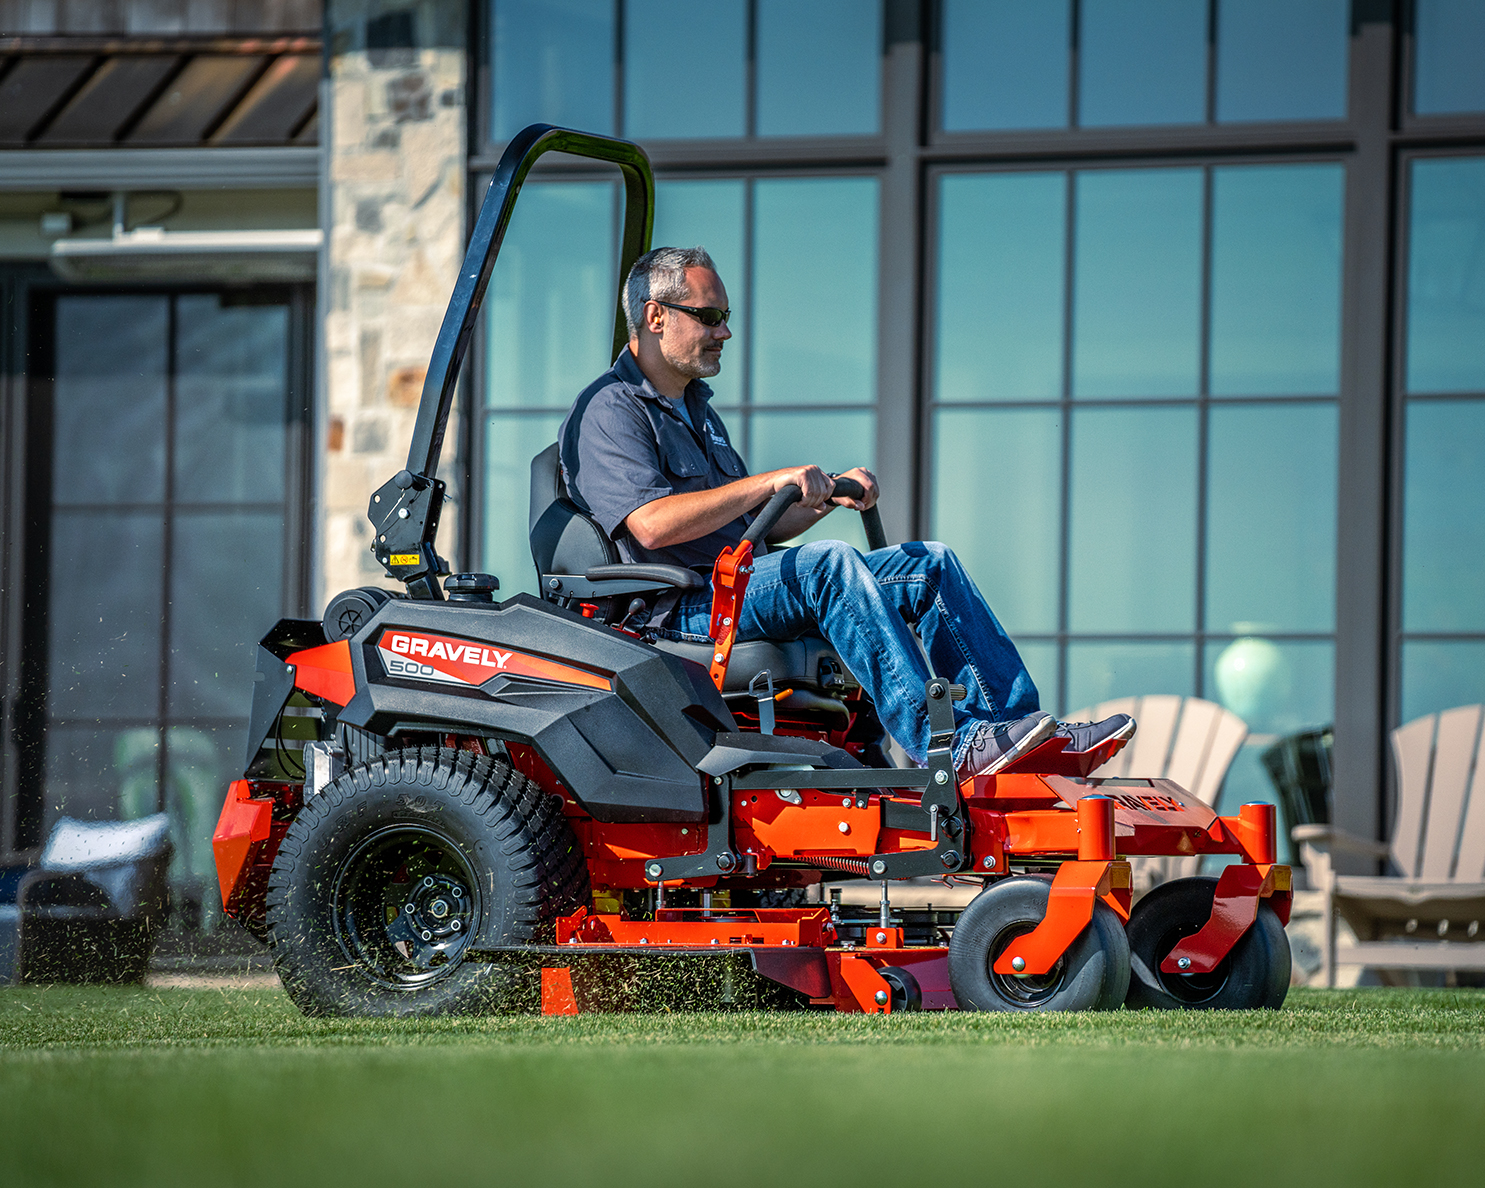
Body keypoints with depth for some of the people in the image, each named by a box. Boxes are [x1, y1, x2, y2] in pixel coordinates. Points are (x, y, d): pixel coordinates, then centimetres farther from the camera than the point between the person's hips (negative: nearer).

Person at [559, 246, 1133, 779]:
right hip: (681, 611, -9)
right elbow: (652, 524, -23)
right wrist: (770, 483, -22)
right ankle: (948, 747, -39)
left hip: (742, 581, 10)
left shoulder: (693, 409, 26)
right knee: (827, 564, -34)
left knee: (930, 564, -2)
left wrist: (830, 496, 8)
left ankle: (1006, 717, -13)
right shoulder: (608, 412, -6)